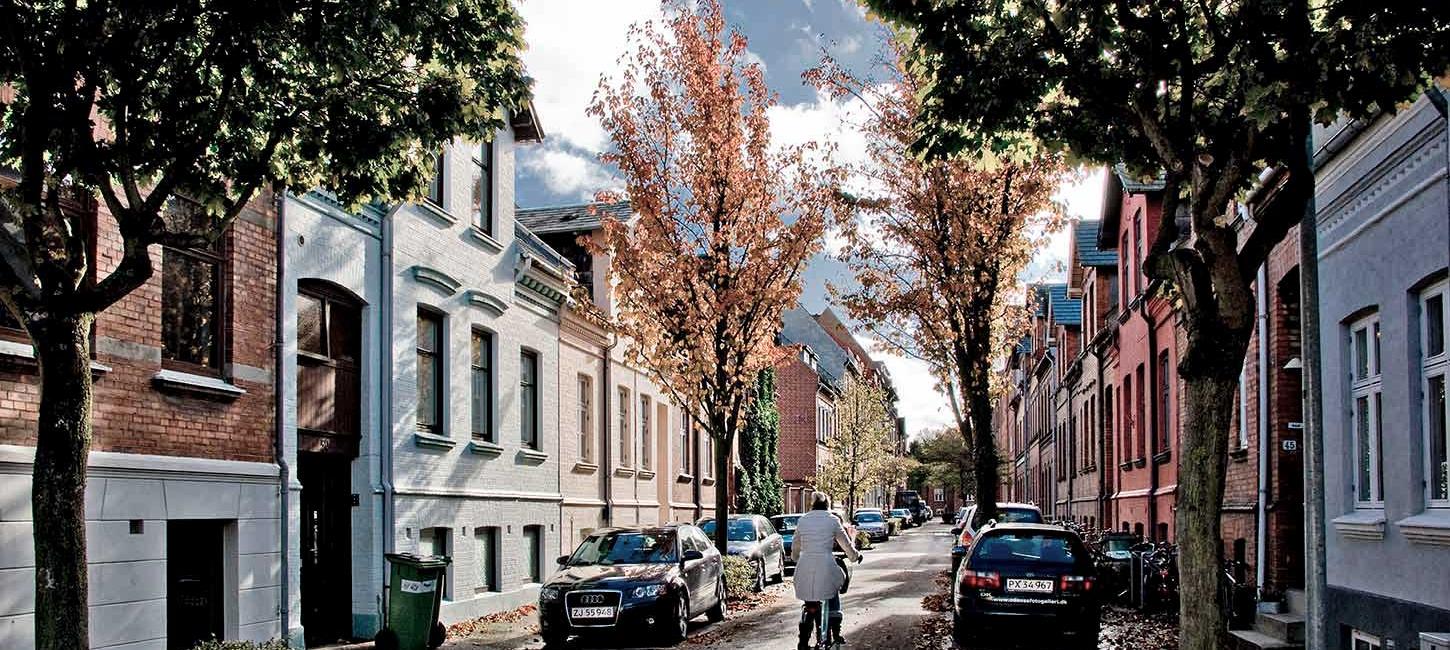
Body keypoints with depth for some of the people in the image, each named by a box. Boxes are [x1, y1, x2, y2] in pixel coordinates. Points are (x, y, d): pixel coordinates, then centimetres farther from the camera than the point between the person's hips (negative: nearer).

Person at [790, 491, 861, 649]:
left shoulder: (802, 520, 10)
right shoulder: (832, 520, 4)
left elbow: (795, 548, 20)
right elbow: (846, 544, 12)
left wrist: (796, 558, 41)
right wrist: (855, 556, 31)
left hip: (805, 570, 2)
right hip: (825, 566, -2)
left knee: (810, 607, 14)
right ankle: (835, 632, 16)